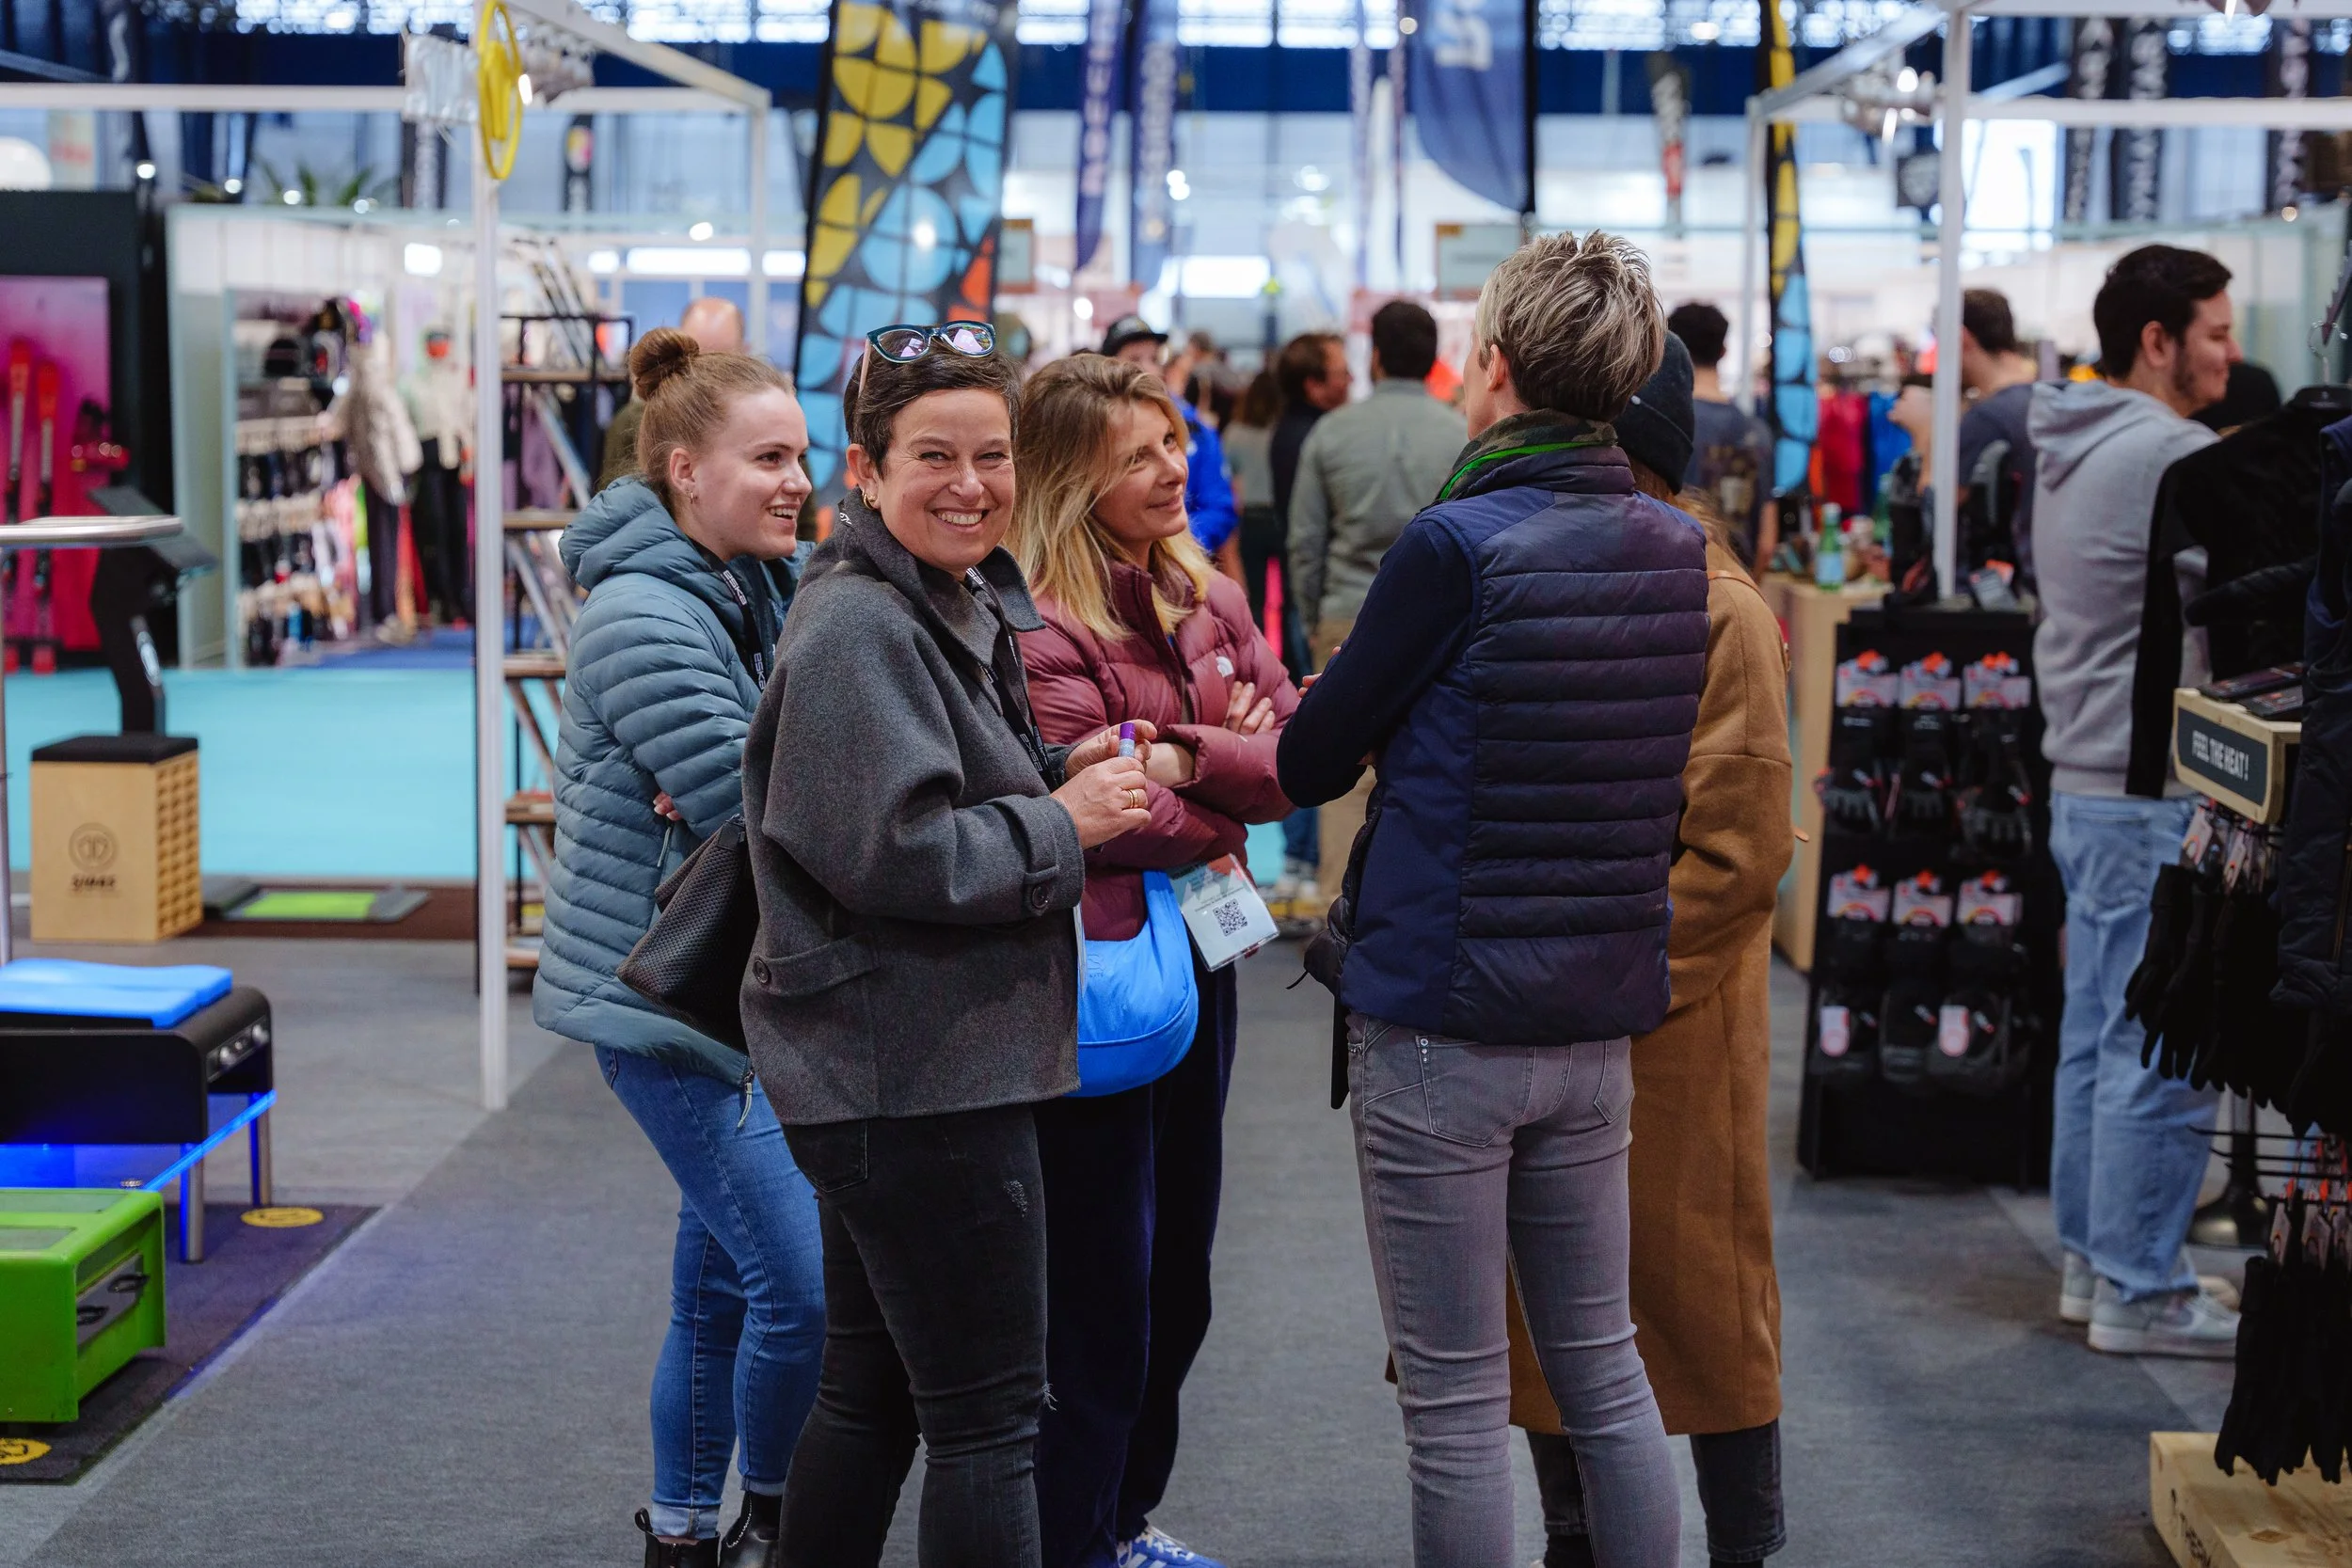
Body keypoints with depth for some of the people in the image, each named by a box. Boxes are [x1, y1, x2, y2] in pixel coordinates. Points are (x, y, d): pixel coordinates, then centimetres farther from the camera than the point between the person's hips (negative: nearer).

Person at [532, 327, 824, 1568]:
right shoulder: (642, 616, -17)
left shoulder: (746, 592, 12)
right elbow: (749, 804, -21)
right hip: (664, 998, -9)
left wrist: (758, 787, -10)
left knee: (722, 1281, 15)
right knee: (805, 1281, -11)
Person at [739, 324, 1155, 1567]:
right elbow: (891, 849, -25)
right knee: (989, 1416, -3)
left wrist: (1065, 773, 7)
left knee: (872, 1391, 19)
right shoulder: (858, 629, -17)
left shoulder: (963, 603, 15)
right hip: (915, 1077, -10)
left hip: (883, 1074, 10)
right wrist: (1063, 824, -14)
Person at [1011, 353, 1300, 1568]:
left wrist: (1191, 759, -16)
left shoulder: (1209, 601, 7)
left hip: (1198, 957, 8)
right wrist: (1236, 798, -8)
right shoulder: (1039, 629, -18)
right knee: (1099, 1282, 1)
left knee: (1177, 1270, 18)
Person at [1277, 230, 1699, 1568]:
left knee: (1457, 1397, 5)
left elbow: (1310, 764, -8)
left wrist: (1302, 721, 15)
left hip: (1442, 1024, -6)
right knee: (1602, 1362, 17)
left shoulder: (1457, 547, -17)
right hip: (1598, 1025, 6)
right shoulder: (1679, 551, 3)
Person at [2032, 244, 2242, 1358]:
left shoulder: (2070, 450, 14)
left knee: (2096, 1039, 15)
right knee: (2160, 1052, -4)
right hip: (2153, 796, -10)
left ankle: (2092, 1261, 24)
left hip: (2085, 783, 10)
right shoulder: (2173, 456, -18)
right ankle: (2141, 1294, 2)